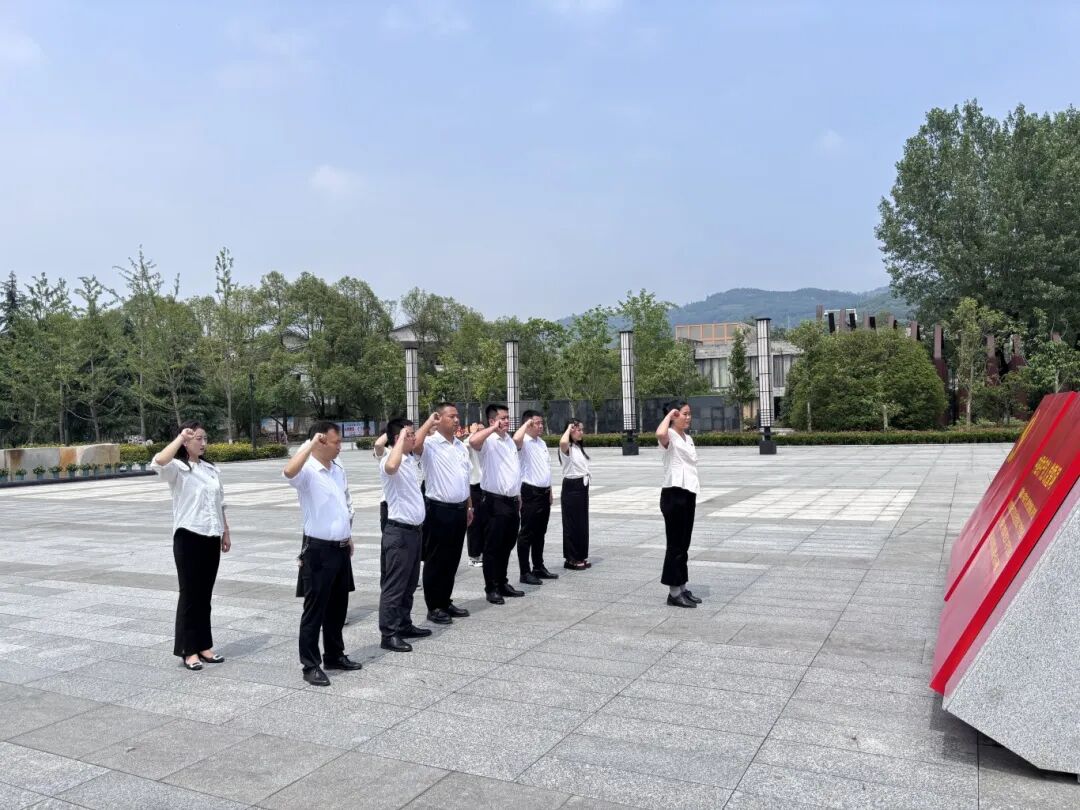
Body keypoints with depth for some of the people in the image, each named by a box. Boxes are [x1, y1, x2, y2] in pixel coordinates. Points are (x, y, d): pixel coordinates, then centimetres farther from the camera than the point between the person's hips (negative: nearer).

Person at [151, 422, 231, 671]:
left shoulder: (211, 469, 13)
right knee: (190, 593, 0)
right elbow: (158, 463, -31)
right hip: (188, 537, -6)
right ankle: (188, 650, 8)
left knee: (205, 594, 12)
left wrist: (225, 532, 17)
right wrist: (180, 438, -24)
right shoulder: (177, 469, -7)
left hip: (211, 538, 6)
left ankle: (204, 645, 20)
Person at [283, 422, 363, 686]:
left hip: (341, 548, 8)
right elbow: (289, 472, -40)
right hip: (318, 550, -8)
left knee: (338, 607, 17)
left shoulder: (338, 469, 10)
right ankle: (311, 665, 10)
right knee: (315, 610, 1)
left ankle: (334, 655, 30)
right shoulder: (307, 471, -15)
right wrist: (311, 444, -32)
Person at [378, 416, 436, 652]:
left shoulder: (410, 458, 10)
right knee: (394, 586, -3)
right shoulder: (388, 461, -16)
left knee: (410, 584, 17)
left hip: (414, 530, 9)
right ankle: (389, 635, 3)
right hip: (399, 532, -9)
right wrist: (402, 437, -32)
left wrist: (430, 422, 35)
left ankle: (405, 625, 28)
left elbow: (418, 441, 34)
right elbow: (392, 467, -43)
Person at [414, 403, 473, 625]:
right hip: (439, 510, -7)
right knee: (436, 561, 3)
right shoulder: (431, 444, -11)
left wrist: (469, 507, 18)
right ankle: (434, 607, 13)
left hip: (459, 509, 7)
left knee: (452, 559, 15)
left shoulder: (461, 446, 12)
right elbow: (414, 447, -36)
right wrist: (429, 423, -27)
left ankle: (446, 602, 27)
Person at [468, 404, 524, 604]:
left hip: (512, 500, 8)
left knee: (507, 545, 15)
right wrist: (494, 428, -24)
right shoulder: (488, 440, -11)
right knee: (493, 547, 1)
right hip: (495, 501, -8)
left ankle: (503, 583, 26)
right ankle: (491, 588, 9)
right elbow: (472, 441, -36)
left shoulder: (511, 440, 13)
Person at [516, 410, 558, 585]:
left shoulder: (542, 443, 15)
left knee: (540, 533, 15)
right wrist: (526, 423, -23)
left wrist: (549, 492, 19)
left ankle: (539, 567, 24)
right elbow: (516, 439, -39)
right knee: (527, 534, -2)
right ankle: (525, 572, 2)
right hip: (530, 493, -8)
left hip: (544, 492, 9)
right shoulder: (525, 442, -12)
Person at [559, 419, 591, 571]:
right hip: (571, 487, -9)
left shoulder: (579, 447, 14)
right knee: (572, 522, -2)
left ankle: (581, 557, 20)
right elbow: (563, 442, -39)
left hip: (583, 486, 9)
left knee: (582, 522, 12)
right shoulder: (567, 448, -12)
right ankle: (571, 559, 5)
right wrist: (568, 429, -21)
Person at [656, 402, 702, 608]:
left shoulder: (687, 438, 16)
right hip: (674, 495, -9)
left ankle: (682, 588, 21)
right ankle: (674, 592, 4)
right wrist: (669, 414, -20)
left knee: (684, 545, 13)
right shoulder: (670, 437, -11)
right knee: (675, 544, -3)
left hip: (688, 495, 9)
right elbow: (659, 434, -38)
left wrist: (694, 495, 19)